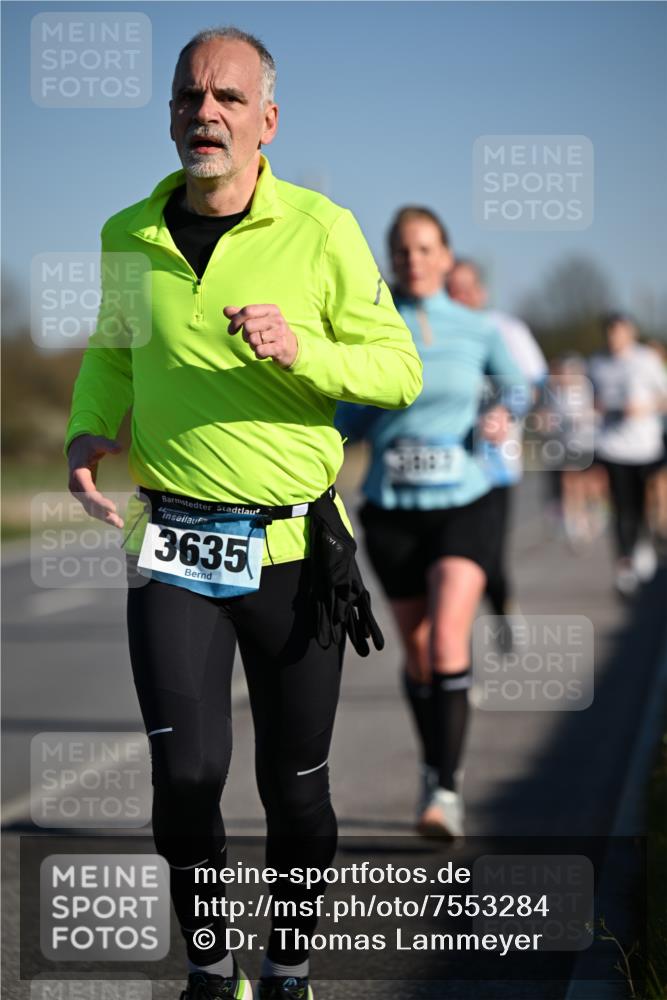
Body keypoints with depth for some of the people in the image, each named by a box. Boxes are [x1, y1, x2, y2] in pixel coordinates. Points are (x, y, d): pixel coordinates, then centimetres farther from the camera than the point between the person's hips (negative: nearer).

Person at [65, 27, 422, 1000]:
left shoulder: (322, 229, -3)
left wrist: (302, 350, -19)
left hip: (295, 548, -1)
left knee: (296, 783, 7)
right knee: (187, 771, -10)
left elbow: (400, 370, -2)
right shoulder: (128, 236, 4)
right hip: (173, 544, 1)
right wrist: (88, 431, 2)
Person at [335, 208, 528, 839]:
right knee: (417, 655, 8)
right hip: (391, 511, 1)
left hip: (463, 506, -1)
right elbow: (353, 419, 10)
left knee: (447, 639, -19)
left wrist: (503, 413, -1)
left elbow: (514, 384, 20)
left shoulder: (475, 330, 2)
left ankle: (445, 791, -20)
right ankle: (436, 767, 32)